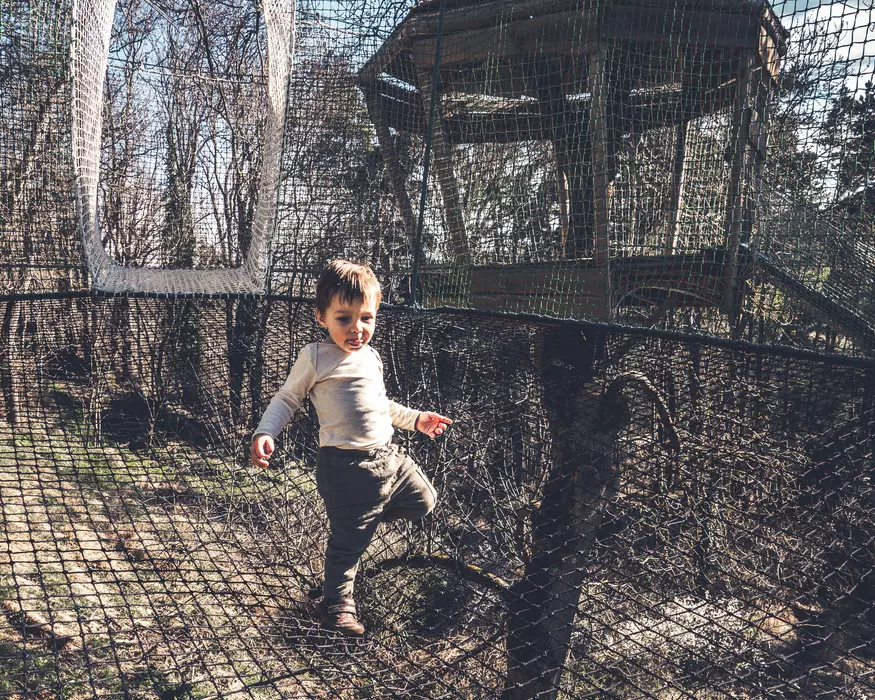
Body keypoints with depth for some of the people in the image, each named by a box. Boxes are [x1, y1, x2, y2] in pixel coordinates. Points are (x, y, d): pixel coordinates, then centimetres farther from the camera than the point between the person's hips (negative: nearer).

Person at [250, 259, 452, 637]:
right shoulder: (315, 356, -10)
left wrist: (415, 419, 29)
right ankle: (337, 603, 23)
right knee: (348, 541, 2)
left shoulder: (370, 356, 11)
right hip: (346, 467, -7)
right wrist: (265, 432, -18)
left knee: (424, 501, 16)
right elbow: (286, 399, -3)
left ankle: (363, 513, 29)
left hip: (388, 455, 7)